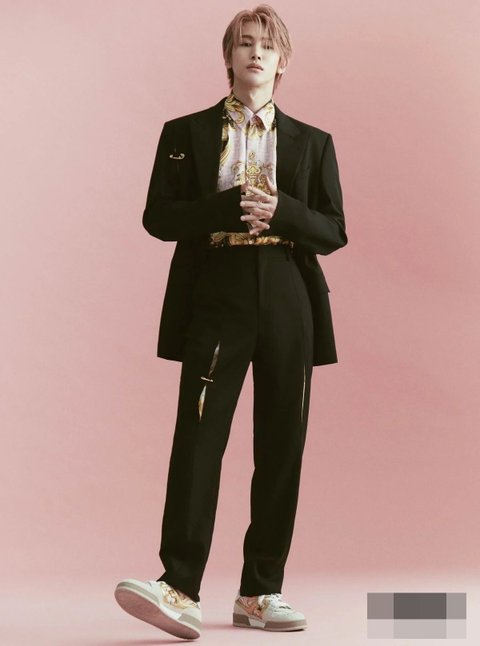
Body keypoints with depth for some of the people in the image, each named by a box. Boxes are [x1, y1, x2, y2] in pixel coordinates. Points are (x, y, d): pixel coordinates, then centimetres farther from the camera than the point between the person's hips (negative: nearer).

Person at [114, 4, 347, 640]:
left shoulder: (312, 143, 13)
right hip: (216, 300, -2)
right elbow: (158, 216, 1)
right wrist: (229, 208, -14)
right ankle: (181, 588, -12)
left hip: (288, 302, 2)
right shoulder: (186, 133, 9)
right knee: (199, 438, -12)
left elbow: (334, 231, 8)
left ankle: (260, 591, 11)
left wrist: (280, 211, -12)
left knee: (282, 445, 2)